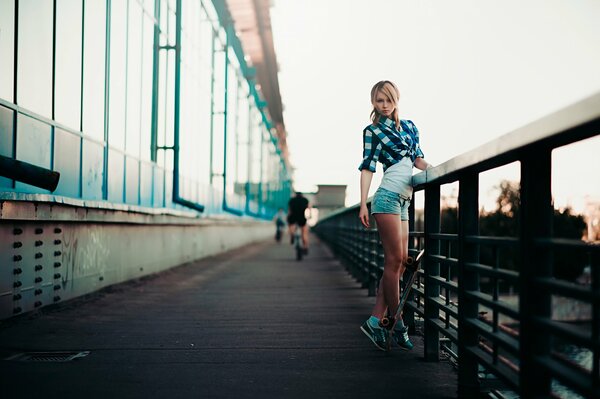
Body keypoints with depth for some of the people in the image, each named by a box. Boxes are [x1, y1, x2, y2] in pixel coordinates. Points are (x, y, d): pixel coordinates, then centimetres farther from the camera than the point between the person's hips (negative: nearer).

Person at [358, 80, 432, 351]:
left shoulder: (409, 127, 19)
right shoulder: (373, 131, 4)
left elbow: (418, 159, 18)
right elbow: (367, 167, -3)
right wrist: (363, 204, -11)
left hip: (404, 200, 7)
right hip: (388, 196, -7)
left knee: (400, 261, 1)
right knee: (394, 259, -8)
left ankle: (375, 320, 2)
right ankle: (396, 324, -3)